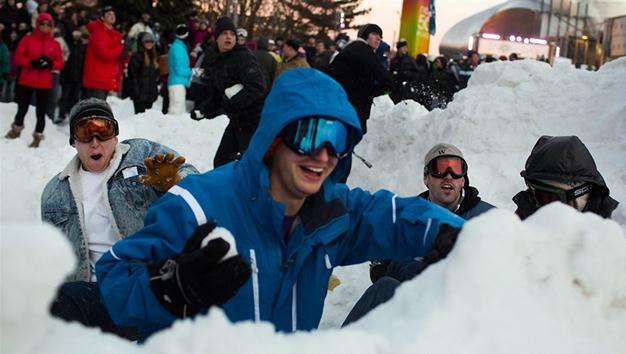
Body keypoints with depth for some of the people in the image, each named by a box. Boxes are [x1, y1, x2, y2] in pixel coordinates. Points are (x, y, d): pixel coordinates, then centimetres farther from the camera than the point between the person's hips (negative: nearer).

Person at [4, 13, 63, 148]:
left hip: (44, 83, 1)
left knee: (41, 111, 1)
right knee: (22, 108, 7)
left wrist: (50, 63, -18)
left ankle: (38, 136, 10)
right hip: (27, 80, -1)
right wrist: (32, 62, -19)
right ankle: (16, 129, 30)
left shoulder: (55, 44, 4)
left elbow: (60, 63, 3)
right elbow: (18, 57, -4)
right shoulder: (28, 39, 0)